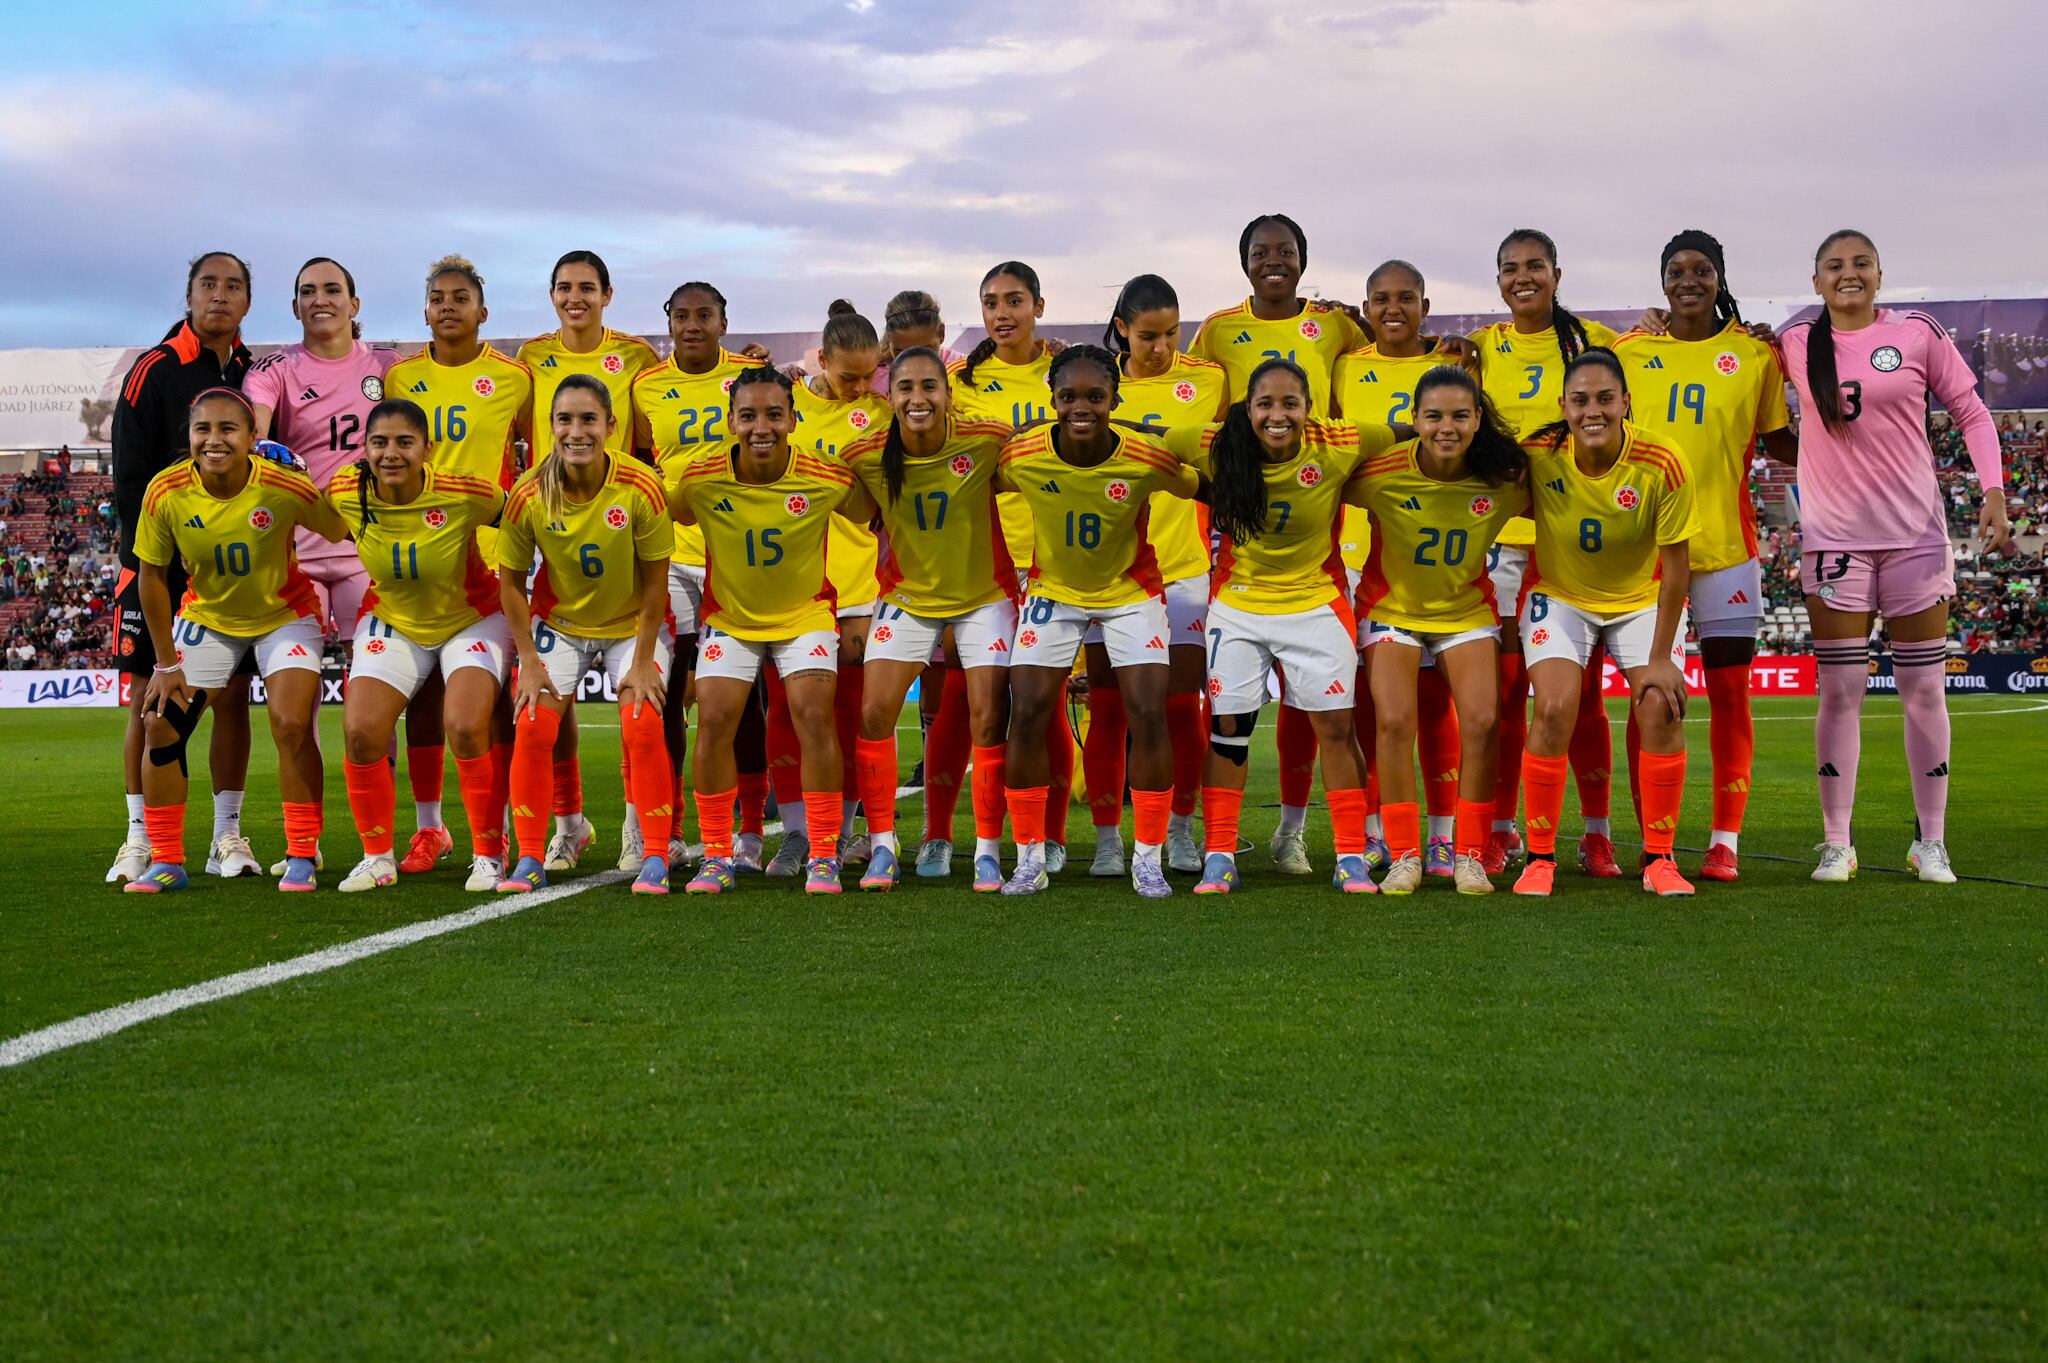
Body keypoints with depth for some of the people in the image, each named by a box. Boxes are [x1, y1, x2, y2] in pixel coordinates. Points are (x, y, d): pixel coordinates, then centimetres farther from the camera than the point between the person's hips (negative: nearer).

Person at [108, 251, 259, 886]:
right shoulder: (155, 371, -3)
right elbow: (130, 475, -5)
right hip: (159, 564, -3)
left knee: (232, 696, 2)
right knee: (150, 699, -1)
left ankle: (227, 836, 10)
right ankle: (140, 839, 6)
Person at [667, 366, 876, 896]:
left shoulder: (828, 478, -20)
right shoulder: (700, 479, -19)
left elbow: (872, 517, -1)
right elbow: (664, 520, 0)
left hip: (805, 614, -1)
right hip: (728, 617, 1)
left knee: (814, 717, -15)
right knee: (714, 719, -10)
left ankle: (824, 856, -5)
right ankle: (716, 857, 4)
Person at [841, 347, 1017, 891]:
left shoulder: (987, 441, -22)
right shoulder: (864, 456, -16)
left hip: (985, 596, -2)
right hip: (907, 597, 2)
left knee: (988, 719, -6)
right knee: (873, 714, -5)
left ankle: (988, 850, 8)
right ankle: (882, 844, 10)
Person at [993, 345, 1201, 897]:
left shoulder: (1148, 458, -25)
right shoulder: (1021, 456, -23)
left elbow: (1199, 489, -7)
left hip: (1131, 591, -1)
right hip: (1052, 591, 1)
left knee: (1149, 715, -9)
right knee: (1027, 715, -6)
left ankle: (1148, 860, 5)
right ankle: (1030, 860, 7)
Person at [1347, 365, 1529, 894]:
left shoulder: (1504, 478, -19)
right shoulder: (1381, 473, -25)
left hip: (1467, 608, 1)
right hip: (1392, 606, -1)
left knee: (1482, 721, -12)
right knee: (1394, 720, -15)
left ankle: (1470, 856, 3)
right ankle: (1403, 855, -1)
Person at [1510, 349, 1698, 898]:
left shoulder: (1663, 465, -26)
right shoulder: (1538, 455, -23)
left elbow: (1674, 566, -18)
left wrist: (1660, 657, -16)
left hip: (1643, 600, 0)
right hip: (1560, 595, 0)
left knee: (1661, 710, -15)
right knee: (1554, 710, -18)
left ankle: (1659, 857, 1)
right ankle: (1539, 856, -4)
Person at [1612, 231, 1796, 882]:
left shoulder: (1755, 354, 4)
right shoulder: (1629, 351, 6)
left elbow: (1780, 442, 10)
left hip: (1725, 542, 0)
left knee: (1729, 692, 1)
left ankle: (1725, 841, 7)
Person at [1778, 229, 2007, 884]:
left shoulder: (1919, 334, -1)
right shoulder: (1796, 345, 4)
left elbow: (1972, 413, 3)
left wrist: (1994, 493, -9)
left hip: (1915, 534, -1)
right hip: (1833, 536, 1)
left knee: (1925, 691, 3)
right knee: (1840, 692, 0)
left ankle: (1931, 843, 13)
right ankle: (1837, 843, 7)